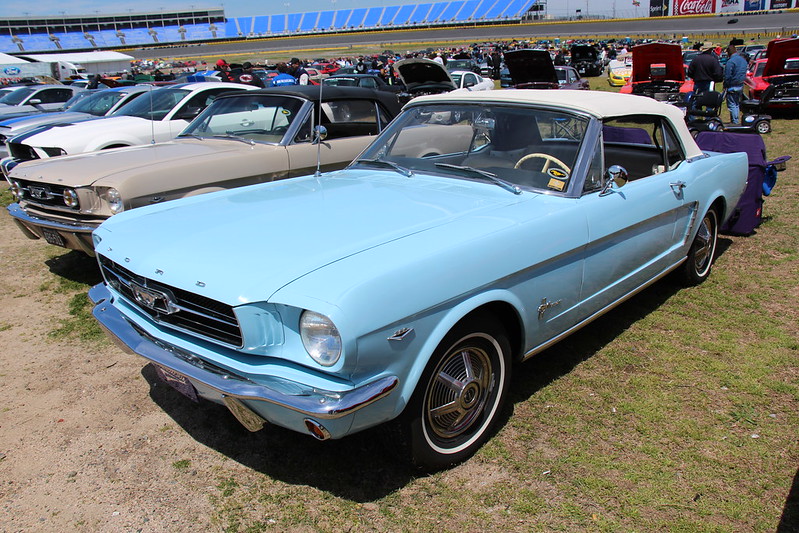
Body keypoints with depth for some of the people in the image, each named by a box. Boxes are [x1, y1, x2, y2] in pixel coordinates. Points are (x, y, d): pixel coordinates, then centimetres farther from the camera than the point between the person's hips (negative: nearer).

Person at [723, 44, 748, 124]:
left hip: (732, 87, -9)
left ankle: (735, 122, -5)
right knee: (737, 104, 17)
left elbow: (727, 76, -18)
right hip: (741, 85, 9)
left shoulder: (730, 61, -18)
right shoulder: (743, 60, 10)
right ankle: (737, 121, 23)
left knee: (732, 105, -4)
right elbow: (744, 73, 18)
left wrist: (725, 86, -9)